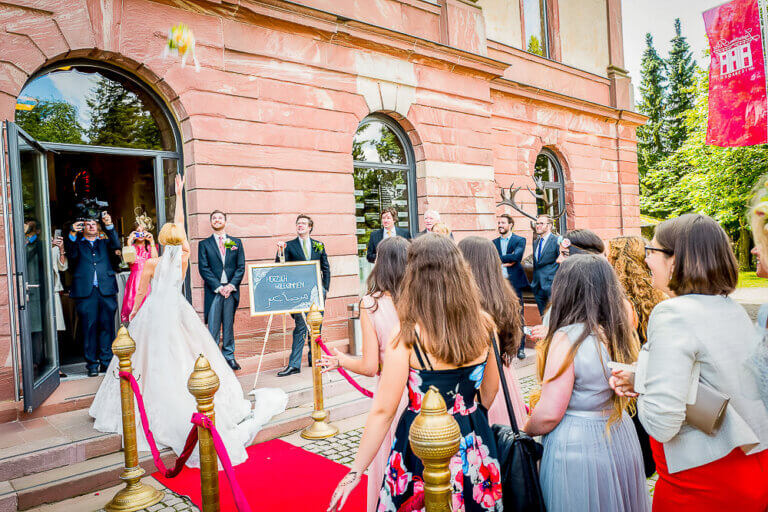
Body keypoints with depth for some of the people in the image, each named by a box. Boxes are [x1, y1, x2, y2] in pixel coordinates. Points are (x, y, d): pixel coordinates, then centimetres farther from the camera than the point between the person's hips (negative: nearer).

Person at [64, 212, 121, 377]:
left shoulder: (105, 242, 19)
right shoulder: (78, 244, 16)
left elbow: (116, 245, -1)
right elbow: (71, 254, -3)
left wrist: (109, 225, -14)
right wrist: (73, 234, -18)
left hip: (106, 290, 1)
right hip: (85, 292, -1)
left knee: (107, 326, 2)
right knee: (88, 328, 0)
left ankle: (106, 362, 9)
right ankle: (92, 365, 7)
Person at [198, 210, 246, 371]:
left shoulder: (236, 242, 11)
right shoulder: (204, 244, 7)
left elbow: (241, 267, 5)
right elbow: (203, 268, -1)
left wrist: (231, 285, -8)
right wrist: (218, 287, -11)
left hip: (231, 290, 2)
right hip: (213, 291, -1)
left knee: (229, 325, 7)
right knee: (213, 326, -1)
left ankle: (229, 356, 16)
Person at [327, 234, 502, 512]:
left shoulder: (406, 337, -22)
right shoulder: (484, 325, -8)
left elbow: (383, 411, -17)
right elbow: (490, 390, 6)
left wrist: (355, 472, -6)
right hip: (474, 445, 4)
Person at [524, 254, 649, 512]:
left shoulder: (567, 338, -23)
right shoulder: (620, 332, -1)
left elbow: (549, 414, -22)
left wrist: (524, 432, -2)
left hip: (577, 448, -7)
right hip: (621, 439, 7)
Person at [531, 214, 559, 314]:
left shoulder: (557, 241, -7)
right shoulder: (535, 243, 16)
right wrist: (534, 282, 16)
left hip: (550, 285, -7)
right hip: (538, 287, 7)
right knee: (543, 316, 11)